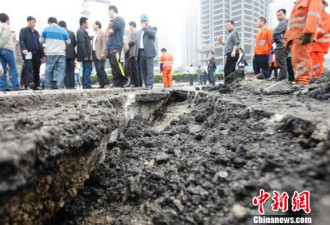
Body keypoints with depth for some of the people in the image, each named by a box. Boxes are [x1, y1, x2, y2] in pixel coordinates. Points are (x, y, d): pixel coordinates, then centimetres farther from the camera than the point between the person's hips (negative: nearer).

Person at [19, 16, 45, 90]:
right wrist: (23, 49, -24)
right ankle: (29, 82, -29)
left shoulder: (36, 32, 25)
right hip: (28, 53, -5)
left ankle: (36, 85, 6)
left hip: (36, 54, 5)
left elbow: (40, 44, 23)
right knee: (28, 67, -20)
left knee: (36, 70, 3)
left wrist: (42, 55, 16)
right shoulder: (23, 30, 9)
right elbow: (21, 40, -5)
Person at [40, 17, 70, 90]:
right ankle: (60, 86, -6)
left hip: (50, 53, 1)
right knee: (61, 70, -1)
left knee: (49, 70, 6)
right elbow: (68, 42, 10)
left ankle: (48, 86, 10)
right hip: (61, 53, 0)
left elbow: (41, 41, 12)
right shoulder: (63, 31, 4)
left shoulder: (46, 30, 5)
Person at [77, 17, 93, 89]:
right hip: (85, 55, -10)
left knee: (86, 69, 12)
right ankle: (86, 84, -8)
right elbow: (81, 44, -19)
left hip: (86, 54, 10)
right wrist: (85, 55, -21)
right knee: (88, 68, -10)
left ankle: (85, 84, 16)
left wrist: (89, 54, 16)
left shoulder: (83, 31, 19)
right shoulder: (81, 31, -11)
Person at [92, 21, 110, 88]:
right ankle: (101, 84, 5)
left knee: (101, 69, -14)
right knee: (98, 70, 3)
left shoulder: (103, 33, -2)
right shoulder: (95, 35, 22)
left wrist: (103, 53, -20)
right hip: (94, 54, 8)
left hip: (100, 55, -8)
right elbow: (93, 44, 19)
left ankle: (107, 83, -5)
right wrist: (92, 54, 11)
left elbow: (105, 44, -11)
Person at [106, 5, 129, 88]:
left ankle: (125, 80, -12)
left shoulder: (118, 19, -5)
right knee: (113, 64, 4)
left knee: (116, 63, -17)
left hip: (116, 45, -9)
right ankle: (116, 82, 5)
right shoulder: (114, 20, 23)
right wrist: (109, 22, 12)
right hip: (111, 45, 9)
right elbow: (107, 33, 19)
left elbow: (109, 33, -10)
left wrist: (108, 32, 13)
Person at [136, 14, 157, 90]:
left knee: (149, 69, -12)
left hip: (148, 52, -6)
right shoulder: (139, 31, 27)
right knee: (143, 70, 3)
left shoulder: (153, 28, 9)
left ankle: (150, 84, -12)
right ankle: (146, 84, 9)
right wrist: (136, 54, 14)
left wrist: (144, 28, -5)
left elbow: (153, 34, -14)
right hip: (141, 52, 6)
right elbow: (137, 43, 23)